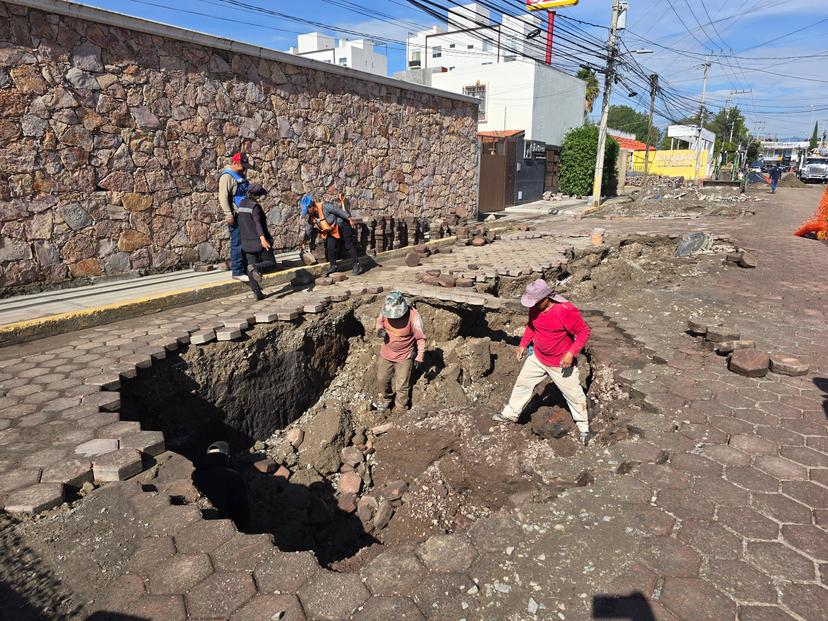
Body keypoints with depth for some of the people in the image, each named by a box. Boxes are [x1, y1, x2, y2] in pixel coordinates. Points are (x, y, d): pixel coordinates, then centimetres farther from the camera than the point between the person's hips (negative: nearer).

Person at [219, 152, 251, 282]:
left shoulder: (240, 175, 16)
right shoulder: (227, 176, -12)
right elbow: (223, 197, -19)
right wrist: (229, 215, -23)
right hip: (235, 216, -9)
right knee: (237, 243, -6)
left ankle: (244, 267, 21)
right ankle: (237, 271, -1)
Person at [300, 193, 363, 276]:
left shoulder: (324, 207, -29)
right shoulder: (311, 217, -7)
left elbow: (339, 211, -22)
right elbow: (308, 230, 7)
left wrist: (349, 218, -17)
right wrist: (304, 240, 7)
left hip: (342, 226, -7)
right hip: (331, 231, 7)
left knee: (349, 245, -4)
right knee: (330, 248, 0)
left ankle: (357, 265, -1)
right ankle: (333, 266, 14)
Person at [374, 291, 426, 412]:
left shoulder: (413, 316, -30)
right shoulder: (385, 311, -18)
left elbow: (420, 338, -17)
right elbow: (380, 320, 6)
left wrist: (420, 356, -13)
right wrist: (379, 329, -16)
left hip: (404, 357, -4)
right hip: (386, 353, 4)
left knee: (402, 386, 7)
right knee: (381, 380, 19)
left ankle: (401, 410, 30)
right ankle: (386, 399, 49)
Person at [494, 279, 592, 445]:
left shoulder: (566, 311, -30)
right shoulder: (535, 308, -11)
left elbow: (584, 332, -21)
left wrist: (571, 353, -26)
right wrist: (523, 345, 8)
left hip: (561, 363, -5)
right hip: (537, 357, 6)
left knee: (573, 394, 9)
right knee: (522, 383, 16)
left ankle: (583, 426, 30)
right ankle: (510, 414, 35)